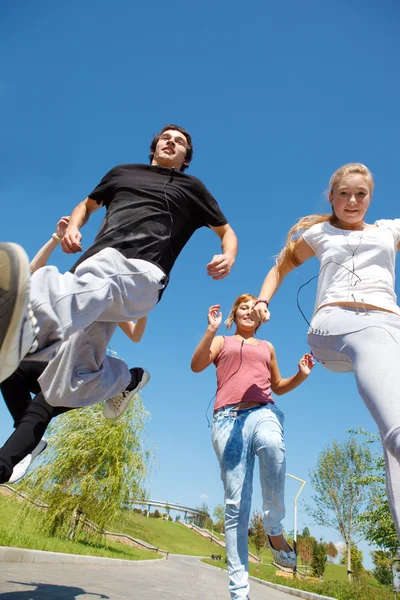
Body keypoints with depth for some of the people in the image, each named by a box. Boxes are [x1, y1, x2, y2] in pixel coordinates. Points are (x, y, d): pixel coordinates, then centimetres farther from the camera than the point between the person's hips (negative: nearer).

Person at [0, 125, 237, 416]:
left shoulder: (192, 187, 26)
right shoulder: (122, 172, 32)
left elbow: (227, 231, 27)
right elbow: (86, 205, 41)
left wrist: (229, 258, 1)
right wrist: (72, 227, 15)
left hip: (141, 271, -3)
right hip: (93, 265, 4)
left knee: (95, 275, -42)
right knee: (68, 388, -5)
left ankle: (27, 326, -73)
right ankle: (126, 379, 25)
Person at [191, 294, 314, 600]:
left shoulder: (267, 347, 29)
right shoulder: (221, 342, 23)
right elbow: (197, 365, 6)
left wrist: (302, 375, 13)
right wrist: (211, 330, -4)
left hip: (263, 411, 1)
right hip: (228, 417, -1)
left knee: (273, 446, -37)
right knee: (236, 504, -7)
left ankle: (274, 529, -18)